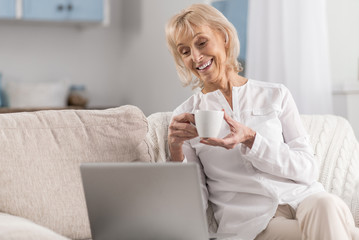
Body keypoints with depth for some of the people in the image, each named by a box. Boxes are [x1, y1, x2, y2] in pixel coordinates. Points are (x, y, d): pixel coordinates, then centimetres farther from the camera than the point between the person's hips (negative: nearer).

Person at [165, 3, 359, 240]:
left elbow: (308, 169, 4)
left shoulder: (276, 95, 13)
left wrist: (250, 139, -10)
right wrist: (175, 149, -10)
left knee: (326, 205, -34)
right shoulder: (186, 115, 12)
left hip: (303, 200, 3)